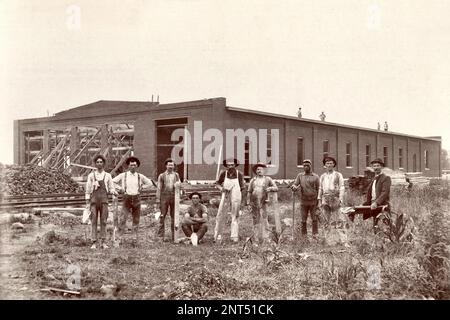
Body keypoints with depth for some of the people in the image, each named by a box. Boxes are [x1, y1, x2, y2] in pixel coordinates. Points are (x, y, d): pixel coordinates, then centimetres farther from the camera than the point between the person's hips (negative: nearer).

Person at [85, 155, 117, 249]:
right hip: (94, 199, -1)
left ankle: (103, 242, 6)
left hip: (104, 200, 1)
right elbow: (88, 189, 7)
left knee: (103, 221, 1)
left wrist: (114, 192, -11)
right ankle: (94, 242, 0)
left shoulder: (107, 175, 9)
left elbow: (111, 189, 12)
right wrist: (87, 202, 1)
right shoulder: (91, 175, 7)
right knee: (94, 221, -2)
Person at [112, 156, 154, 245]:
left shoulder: (140, 176, 7)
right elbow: (112, 182, 7)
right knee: (122, 218, -9)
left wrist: (142, 187, 5)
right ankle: (119, 238, -6)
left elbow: (150, 183, 15)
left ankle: (135, 236, 16)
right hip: (127, 198, -2)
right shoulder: (123, 175, 3)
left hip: (136, 198, 2)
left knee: (136, 219, 7)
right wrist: (120, 188, 0)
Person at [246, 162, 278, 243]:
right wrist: (248, 203, 2)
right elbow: (249, 192, 8)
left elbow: (276, 188, 3)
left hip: (263, 203, -2)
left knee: (263, 220, -8)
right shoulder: (253, 180, 9)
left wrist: (270, 188, -17)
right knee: (256, 221, 4)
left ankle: (264, 238, -5)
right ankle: (257, 239, 10)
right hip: (254, 203, 2)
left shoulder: (268, 179, 5)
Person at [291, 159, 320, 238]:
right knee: (303, 220, 5)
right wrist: (294, 187, -25)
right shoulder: (300, 176, 6)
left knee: (314, 219, 3)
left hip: (313, 201, -1)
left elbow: (318, 189, 4)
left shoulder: (315, 177, 3)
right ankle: (304, 235, 15)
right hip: (303, 201, 1)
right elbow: (294, 184, 0)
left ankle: (315, 234, 13)